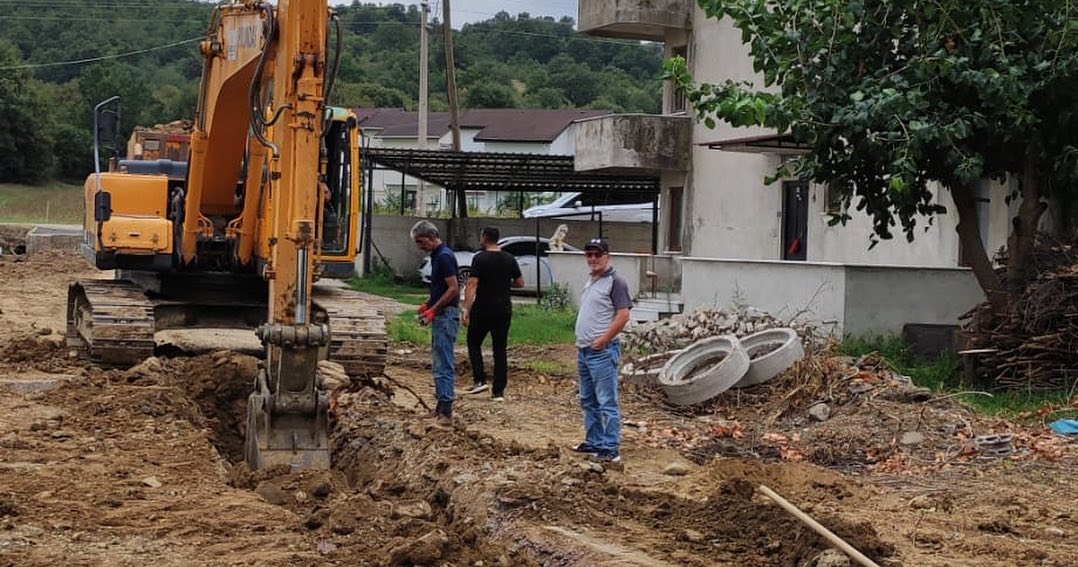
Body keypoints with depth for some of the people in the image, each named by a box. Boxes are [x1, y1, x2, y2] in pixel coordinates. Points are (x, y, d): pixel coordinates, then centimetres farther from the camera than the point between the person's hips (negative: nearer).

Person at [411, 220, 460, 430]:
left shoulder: (444, 257, -17)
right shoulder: (437, 256, 15)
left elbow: (453, 289, -21)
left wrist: (433, 310, -18)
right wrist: (427, 304, 14)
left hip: (446, 316, -11)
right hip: (440, 316, 11)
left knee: (444, 366, -10)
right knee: (439, 364, 14)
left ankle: (446, 415, -11)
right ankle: (441, 409, 19)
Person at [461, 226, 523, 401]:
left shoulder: (479, 259, -11)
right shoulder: (509, 259, 4)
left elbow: (472, 284, -18)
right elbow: (520, 283, 8)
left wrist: (466, 309, -20)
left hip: (482, 310, -4)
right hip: (503, 310, 4)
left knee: (474, 343, 15)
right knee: (500, 350, 7)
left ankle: (480, 380, 3)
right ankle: (499, 391, 5)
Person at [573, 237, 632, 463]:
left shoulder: (615, 282, -12)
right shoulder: (591, 280, 16)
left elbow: (623, 316, -19)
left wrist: (601, 341, -19)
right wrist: (581, 342, 16)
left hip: (602, 351, -10)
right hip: (584, 350, 10)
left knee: (607, 402, -8)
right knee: (588, 401, 16)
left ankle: (611, 449, -8)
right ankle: (594, 442, 25)